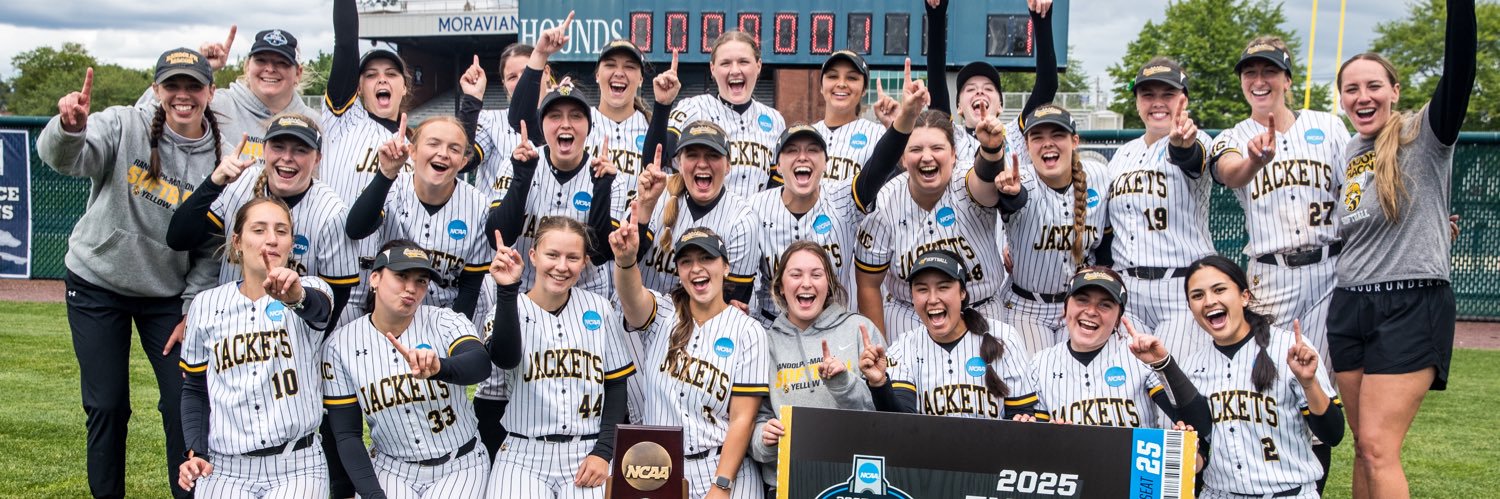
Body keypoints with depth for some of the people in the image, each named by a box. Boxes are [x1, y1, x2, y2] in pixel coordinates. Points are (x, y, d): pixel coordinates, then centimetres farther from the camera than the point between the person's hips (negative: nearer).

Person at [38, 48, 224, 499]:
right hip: (96, 284, -1)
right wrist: (70, 127, -53)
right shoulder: (124, 127, -12)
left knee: (185, 404, -1)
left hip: (168, 294, 1)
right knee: (107, 405, 3)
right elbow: (63, 158, -31)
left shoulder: (218, 158, -7)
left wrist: (193, 310, -4)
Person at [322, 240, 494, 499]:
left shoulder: (446, 322, -9)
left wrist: (438, 368, -52)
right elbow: (347, 434, -2)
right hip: (390, 470, 1)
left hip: (458, 467, -1)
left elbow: (481, 363, -31)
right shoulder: (340, 345, -4)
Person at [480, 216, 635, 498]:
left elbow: (616, 385, 9)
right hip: (524, 454, -1)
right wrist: (507, 289, -26)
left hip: (588, 453, 1)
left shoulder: (599, 309, 6)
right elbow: (505, 359, -19)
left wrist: (603, 452, -2)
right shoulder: (509, 308, 3)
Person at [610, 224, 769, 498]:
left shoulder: (748, 332, -1)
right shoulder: (661, 314, 5)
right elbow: (633, 294, -19)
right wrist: (626, 260, -40)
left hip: (725, 469, -1)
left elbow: (742, 419, -5)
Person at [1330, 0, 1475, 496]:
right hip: (1349, 307, 6)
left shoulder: (1424, 136, -5)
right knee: (1364, 446, 10)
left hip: (1410, 306, -6)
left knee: (1378, 448, -9)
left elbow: (1458, 69, -22)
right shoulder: (1346, 154, 12)